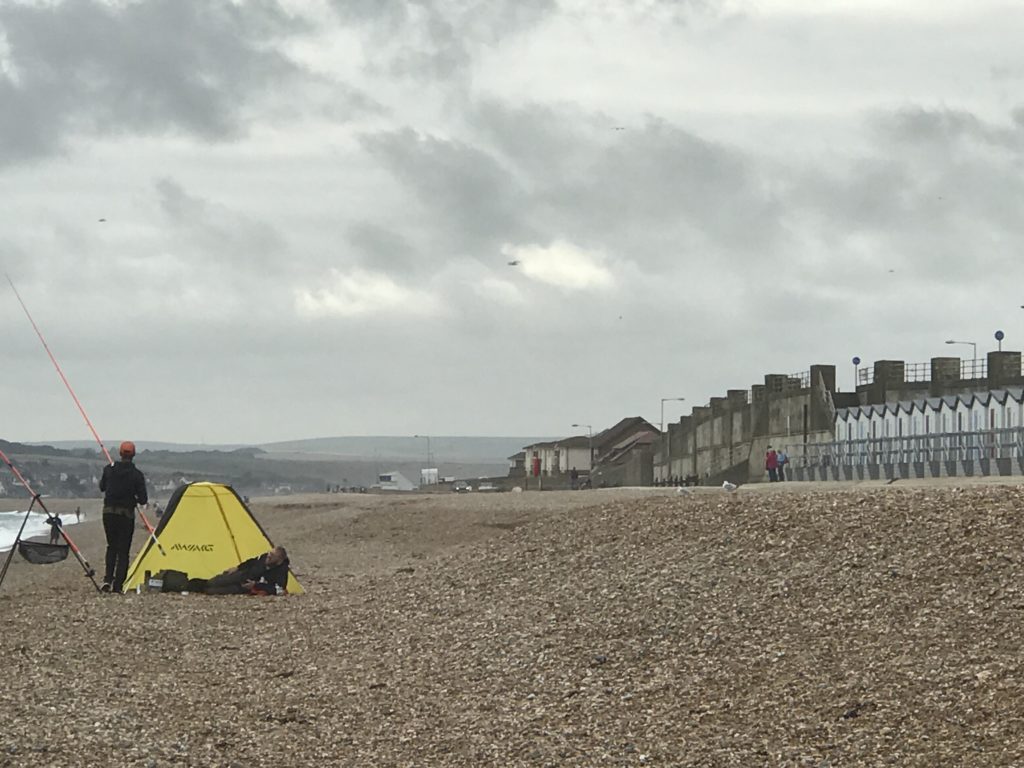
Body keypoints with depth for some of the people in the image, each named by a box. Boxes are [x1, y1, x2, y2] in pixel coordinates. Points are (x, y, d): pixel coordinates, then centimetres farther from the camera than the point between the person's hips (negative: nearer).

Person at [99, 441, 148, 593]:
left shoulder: (109, 469, 0)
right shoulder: (137, 474, -8)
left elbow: (102, 487, 17)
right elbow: (143, 499, -7)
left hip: (108, 512, 3)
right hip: (126, 515, -3)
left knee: (111, 546, 19)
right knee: (123, 550, 5)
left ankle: (108, 579, 6)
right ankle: (118, 584, -1)